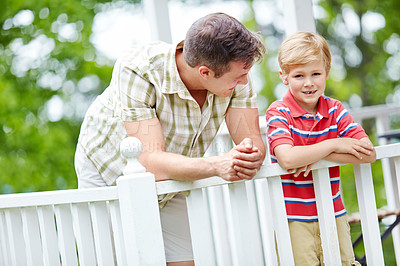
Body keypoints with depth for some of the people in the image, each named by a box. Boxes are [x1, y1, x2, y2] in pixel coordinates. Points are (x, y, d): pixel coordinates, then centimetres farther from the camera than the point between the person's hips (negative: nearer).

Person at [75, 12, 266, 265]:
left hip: (171, 180, 4)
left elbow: (253, 140, -22)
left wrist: (250, 156, -47)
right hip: (110, 173, -4)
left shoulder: (235, 69, -22)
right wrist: (217, 166, -56)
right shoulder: (137, 71, -36)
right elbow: (152, 161, -41)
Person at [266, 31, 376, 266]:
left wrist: (318, 156, -17)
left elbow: (368, 154, -7)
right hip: (293, 219, -4)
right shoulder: (278, 112, -8)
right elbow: (287, 158, -25)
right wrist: (333, 145, -16)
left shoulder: (335, 110, 4)